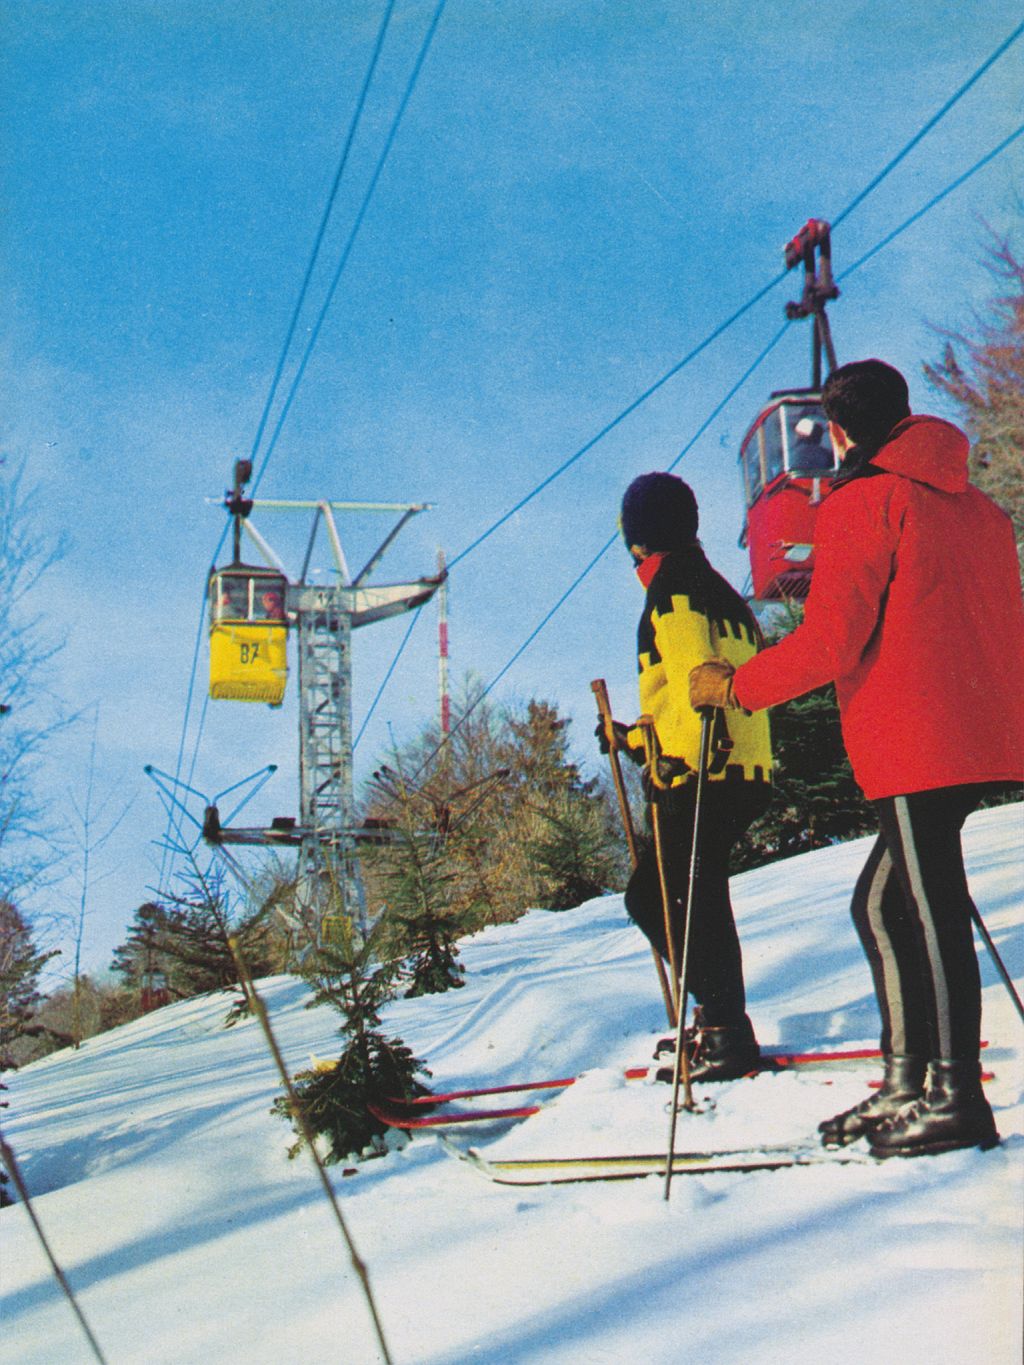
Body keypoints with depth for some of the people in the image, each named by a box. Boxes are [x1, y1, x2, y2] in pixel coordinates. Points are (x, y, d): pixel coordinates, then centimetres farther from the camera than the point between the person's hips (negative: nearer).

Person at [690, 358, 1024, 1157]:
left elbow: (828, 642, -14)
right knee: (882, 904, 13)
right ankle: (908, 1084, 15)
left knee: (929, 913, -4)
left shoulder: (863, 503, -6)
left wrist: (734, 688, -1)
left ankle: (956, 1099, 1)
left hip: (917, 749, -8)